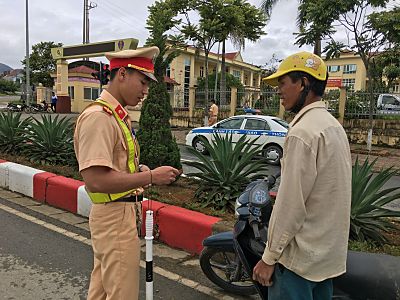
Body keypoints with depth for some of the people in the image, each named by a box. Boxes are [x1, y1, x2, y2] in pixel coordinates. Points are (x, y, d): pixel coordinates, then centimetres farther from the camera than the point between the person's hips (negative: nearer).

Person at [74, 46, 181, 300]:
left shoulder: (118, 115, 13)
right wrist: (150, 177, -23)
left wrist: (140, 171, 3)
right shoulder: (98, 116, -19)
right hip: (116, 216, -10)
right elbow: (95, 180, -28)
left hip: (120, 213, 10)